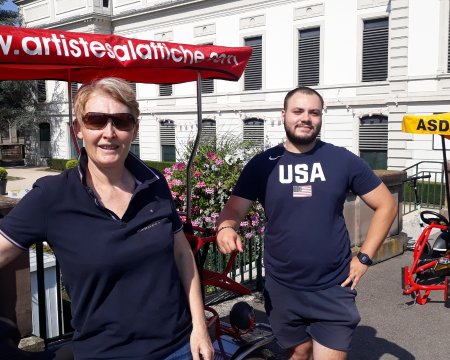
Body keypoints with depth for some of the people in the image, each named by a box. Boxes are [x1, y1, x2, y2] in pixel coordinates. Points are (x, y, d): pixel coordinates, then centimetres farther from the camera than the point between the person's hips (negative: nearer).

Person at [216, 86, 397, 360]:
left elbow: (386, 205, 3)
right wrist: (226, 228, -26)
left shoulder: (343, 160, -4)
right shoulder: (262, 164, -2)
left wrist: (364, 257, -4)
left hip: (333, 290, -1)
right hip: (282, 290, 1)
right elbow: (235, 208, -2)